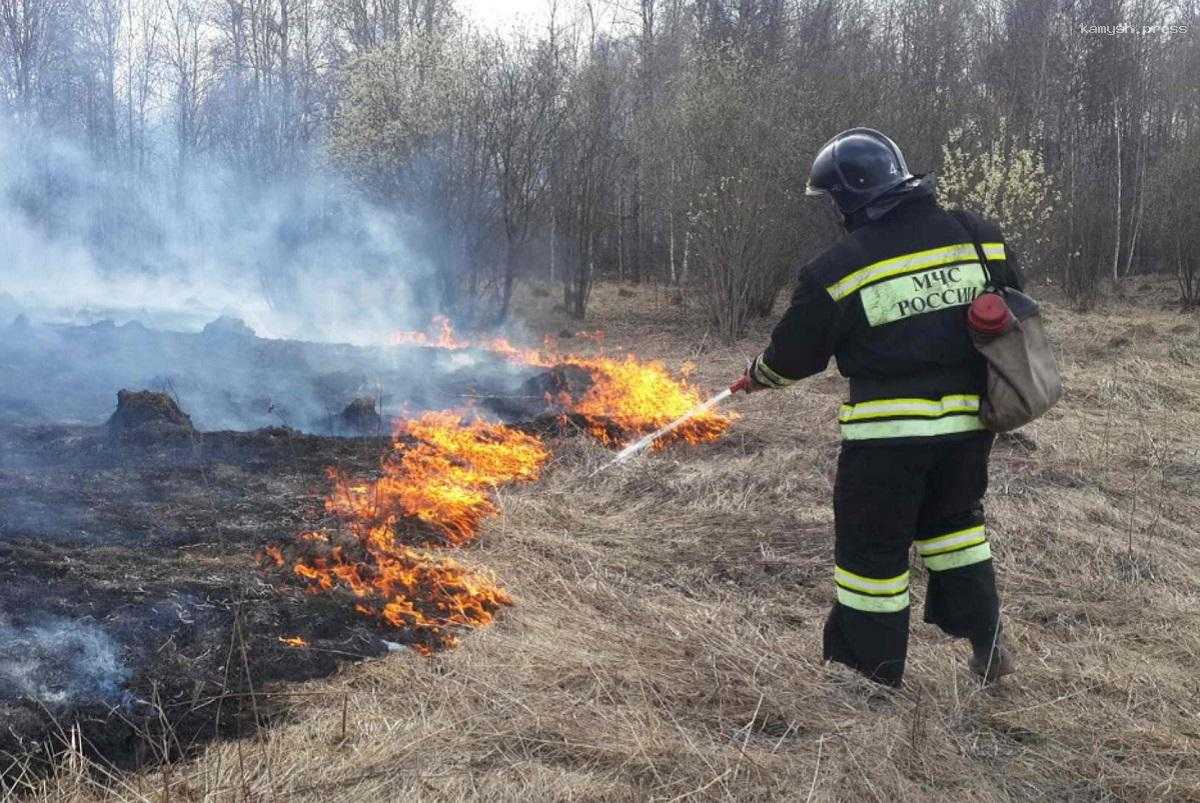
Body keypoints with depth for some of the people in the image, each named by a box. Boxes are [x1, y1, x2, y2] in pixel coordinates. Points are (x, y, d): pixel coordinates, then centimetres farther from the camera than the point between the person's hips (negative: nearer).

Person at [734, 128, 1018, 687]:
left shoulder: (838, 270, -11)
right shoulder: (979, 238, 1)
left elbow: (794, 353, 0)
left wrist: (757, 376, 20)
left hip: (886, 431, -5)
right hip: (968, 420, 5)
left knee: (872, 547, 9)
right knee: (953, 519, 27)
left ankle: (872, 673, 20)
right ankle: (986, 645, 30)